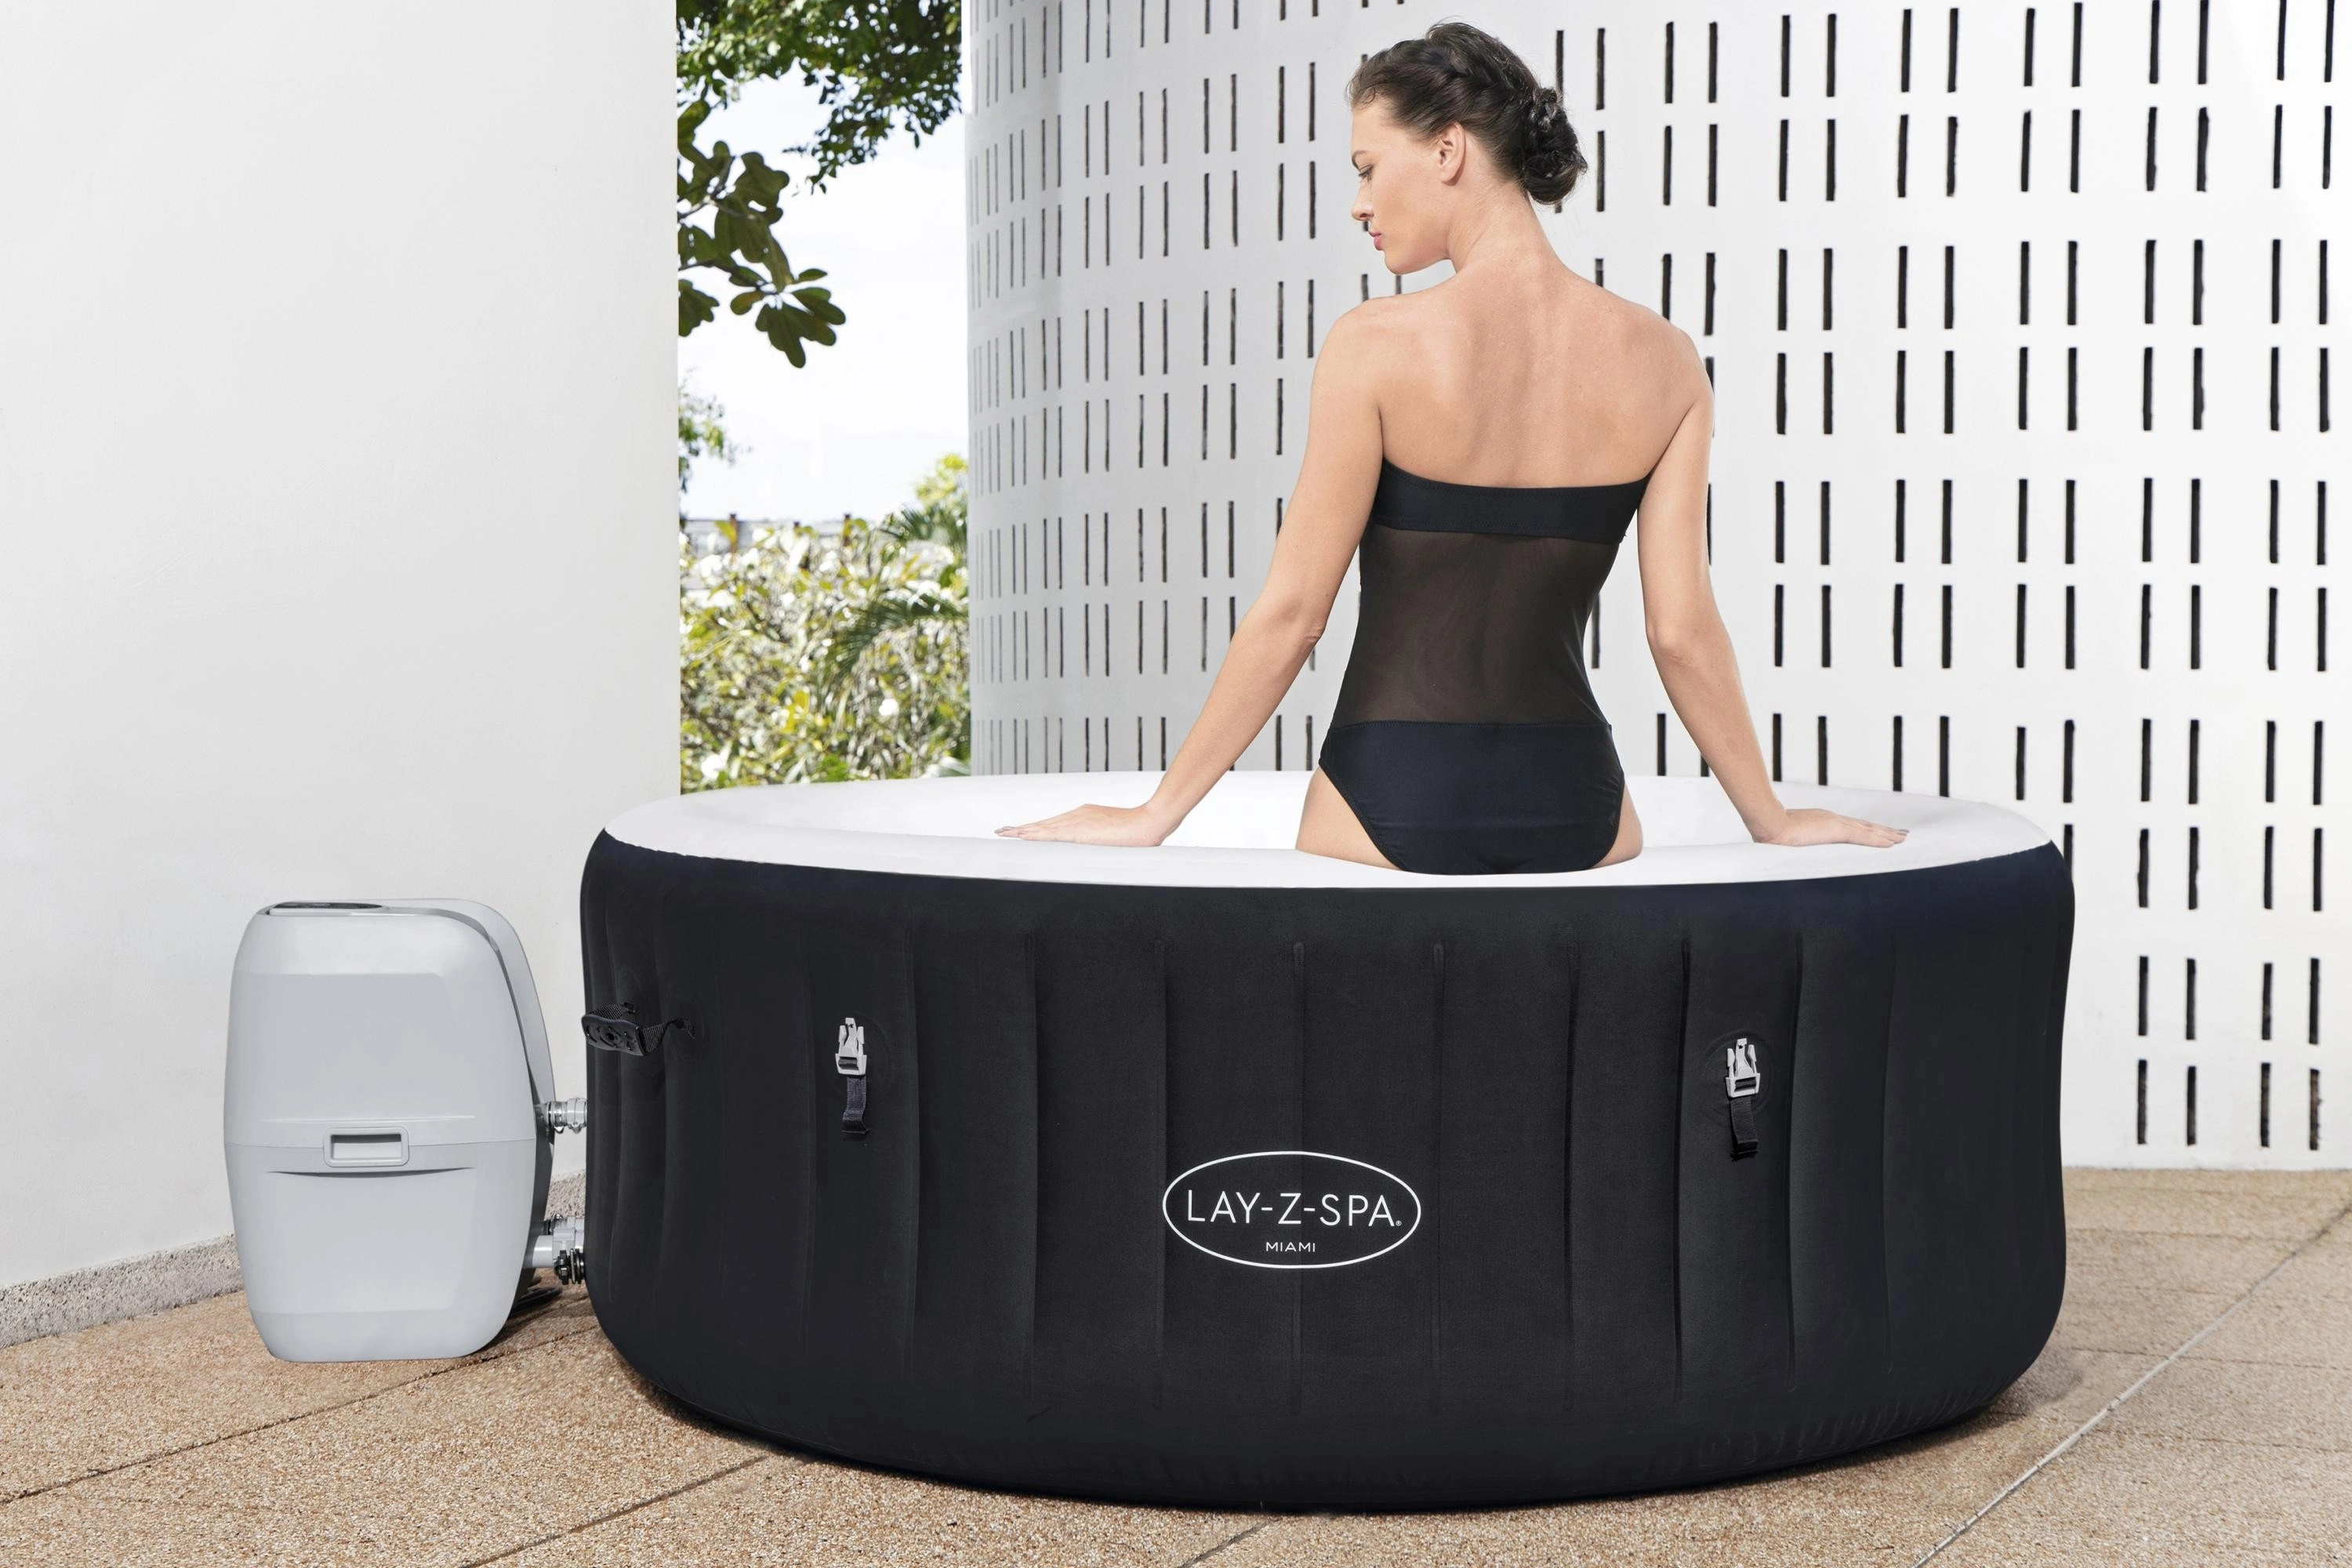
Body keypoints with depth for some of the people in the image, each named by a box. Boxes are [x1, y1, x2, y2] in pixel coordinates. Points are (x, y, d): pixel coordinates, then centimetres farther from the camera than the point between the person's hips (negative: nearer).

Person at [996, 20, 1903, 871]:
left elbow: (1290, 613, -7)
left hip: (1394, 802, -3)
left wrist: (1155, 815, 2)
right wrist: (1773, 820, 16)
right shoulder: (1660, 361, 2)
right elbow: (1683, 630, 3)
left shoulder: (1378, 346, -9)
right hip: (1573, 807, 4)